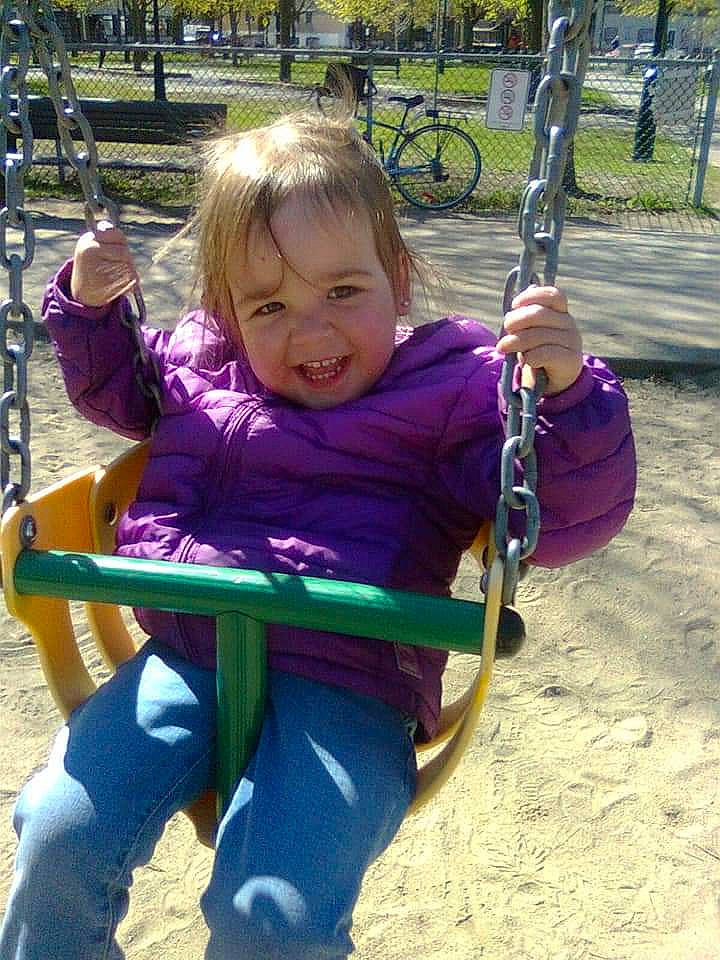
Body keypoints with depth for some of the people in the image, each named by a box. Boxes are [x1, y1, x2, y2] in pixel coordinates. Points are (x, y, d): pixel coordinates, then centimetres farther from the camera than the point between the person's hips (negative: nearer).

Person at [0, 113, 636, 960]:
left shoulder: (455, 389, -2)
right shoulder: (202, 364, 11)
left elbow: (569, 518, -10)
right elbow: (113, 388, 32)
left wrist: (569, 392, -27)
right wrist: (90, 303, 12)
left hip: (346, 689, -4)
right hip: (187, 657, 5)